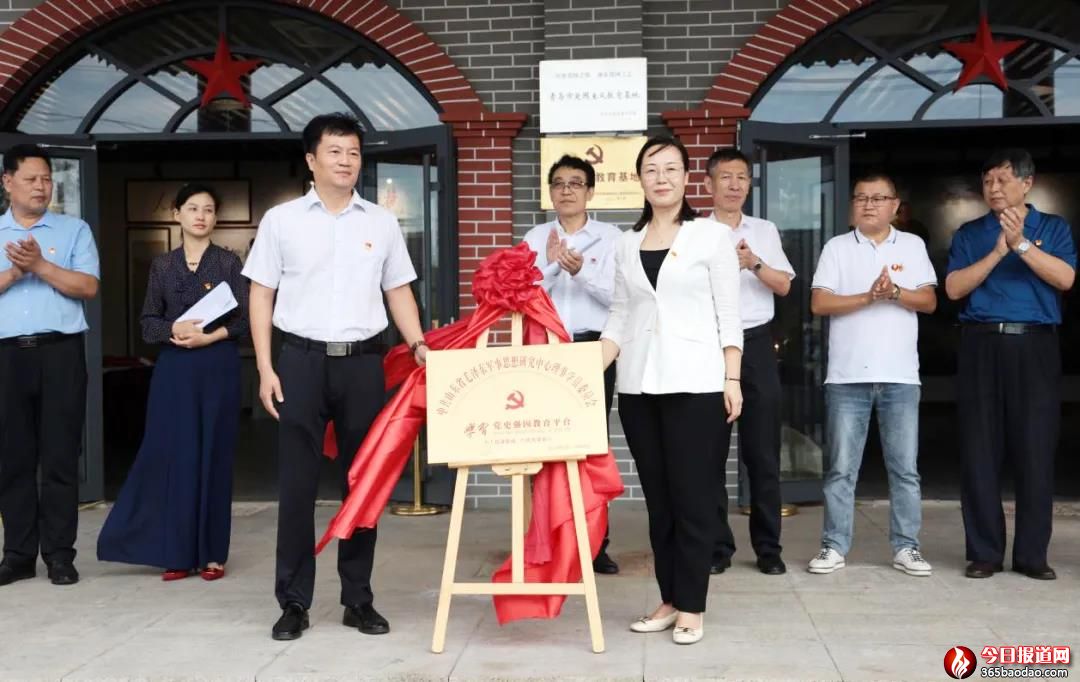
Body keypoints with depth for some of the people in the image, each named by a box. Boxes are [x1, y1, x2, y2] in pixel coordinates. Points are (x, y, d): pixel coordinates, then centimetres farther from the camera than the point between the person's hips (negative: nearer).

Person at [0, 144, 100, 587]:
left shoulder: (74, 230, 9)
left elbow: (88, 287, -3)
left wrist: (40, 266, -11)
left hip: (60, 351, -2)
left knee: (60, 454, -1)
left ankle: (59, 553, 5)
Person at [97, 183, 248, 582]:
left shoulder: (229, 262, 4)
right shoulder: (162, 266, 10)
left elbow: (244, 320, -2)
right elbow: (148, 323, 7)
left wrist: (209, 337, -16)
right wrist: (174, 329, -13)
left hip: (218, 368, -2)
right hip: (174, 369, 2)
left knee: (214, 457, 1)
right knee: (173, 456, -1)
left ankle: (212, 553, 9)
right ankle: (178, 553, 8)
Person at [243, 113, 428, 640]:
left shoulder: (382, 222, 9)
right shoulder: (281, 220, 5)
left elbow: (398, 292, 12)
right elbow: (261, 295, 5)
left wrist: (418, 345, -4)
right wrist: (265, 368, -3)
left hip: (362, 362, 2)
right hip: (302, 360, -1)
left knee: (362, 482, 7)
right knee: (296, 484, 1)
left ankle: (358, 599, 18)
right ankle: (294, 602, 12)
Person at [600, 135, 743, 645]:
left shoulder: (712, 235, 1)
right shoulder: (626, 244, 12)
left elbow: (728, 315, -1)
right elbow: (619, 318, 12)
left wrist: (732, 379, -7)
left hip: (694, 381, -4)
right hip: (638, 384, 4)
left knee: (692, 494, -1)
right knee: (657, 496, 8)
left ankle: (692, 607, 9)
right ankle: (669, 600, 18)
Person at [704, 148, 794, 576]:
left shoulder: (765, 231, 12)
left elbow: (784, 286, 5)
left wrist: (755, 263, -12)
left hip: (756, 343, 2)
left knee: (762, 450, 3)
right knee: (711, 450, 2)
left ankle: (768, 546, 12)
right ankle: (716, 546, 11)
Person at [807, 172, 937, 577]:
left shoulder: (913, 246, 10)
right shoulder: (837, 248, 5)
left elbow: (929, 301, 3)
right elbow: (819, 304, -4)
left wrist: (895, 292, -15)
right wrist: (869, 296, -15)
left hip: (900, 376, 1)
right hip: (847, 375, -1)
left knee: (905, 468, 5)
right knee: (841, 468, 2)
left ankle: (906, 547, 14)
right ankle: (835, 547, 10)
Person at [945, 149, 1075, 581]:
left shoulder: (1053, 228, 11)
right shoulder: (969, 234, 12)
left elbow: (1064, 279, -5)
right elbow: (954, 288, 1)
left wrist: (1021, 244, -16)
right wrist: (997, 252, -9)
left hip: (1035, 347, 0)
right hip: (982, 347, 1)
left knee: (1036, 451, -1)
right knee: (980, 452, -1)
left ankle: (1032, 554, 8)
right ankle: (984, 552, 6)